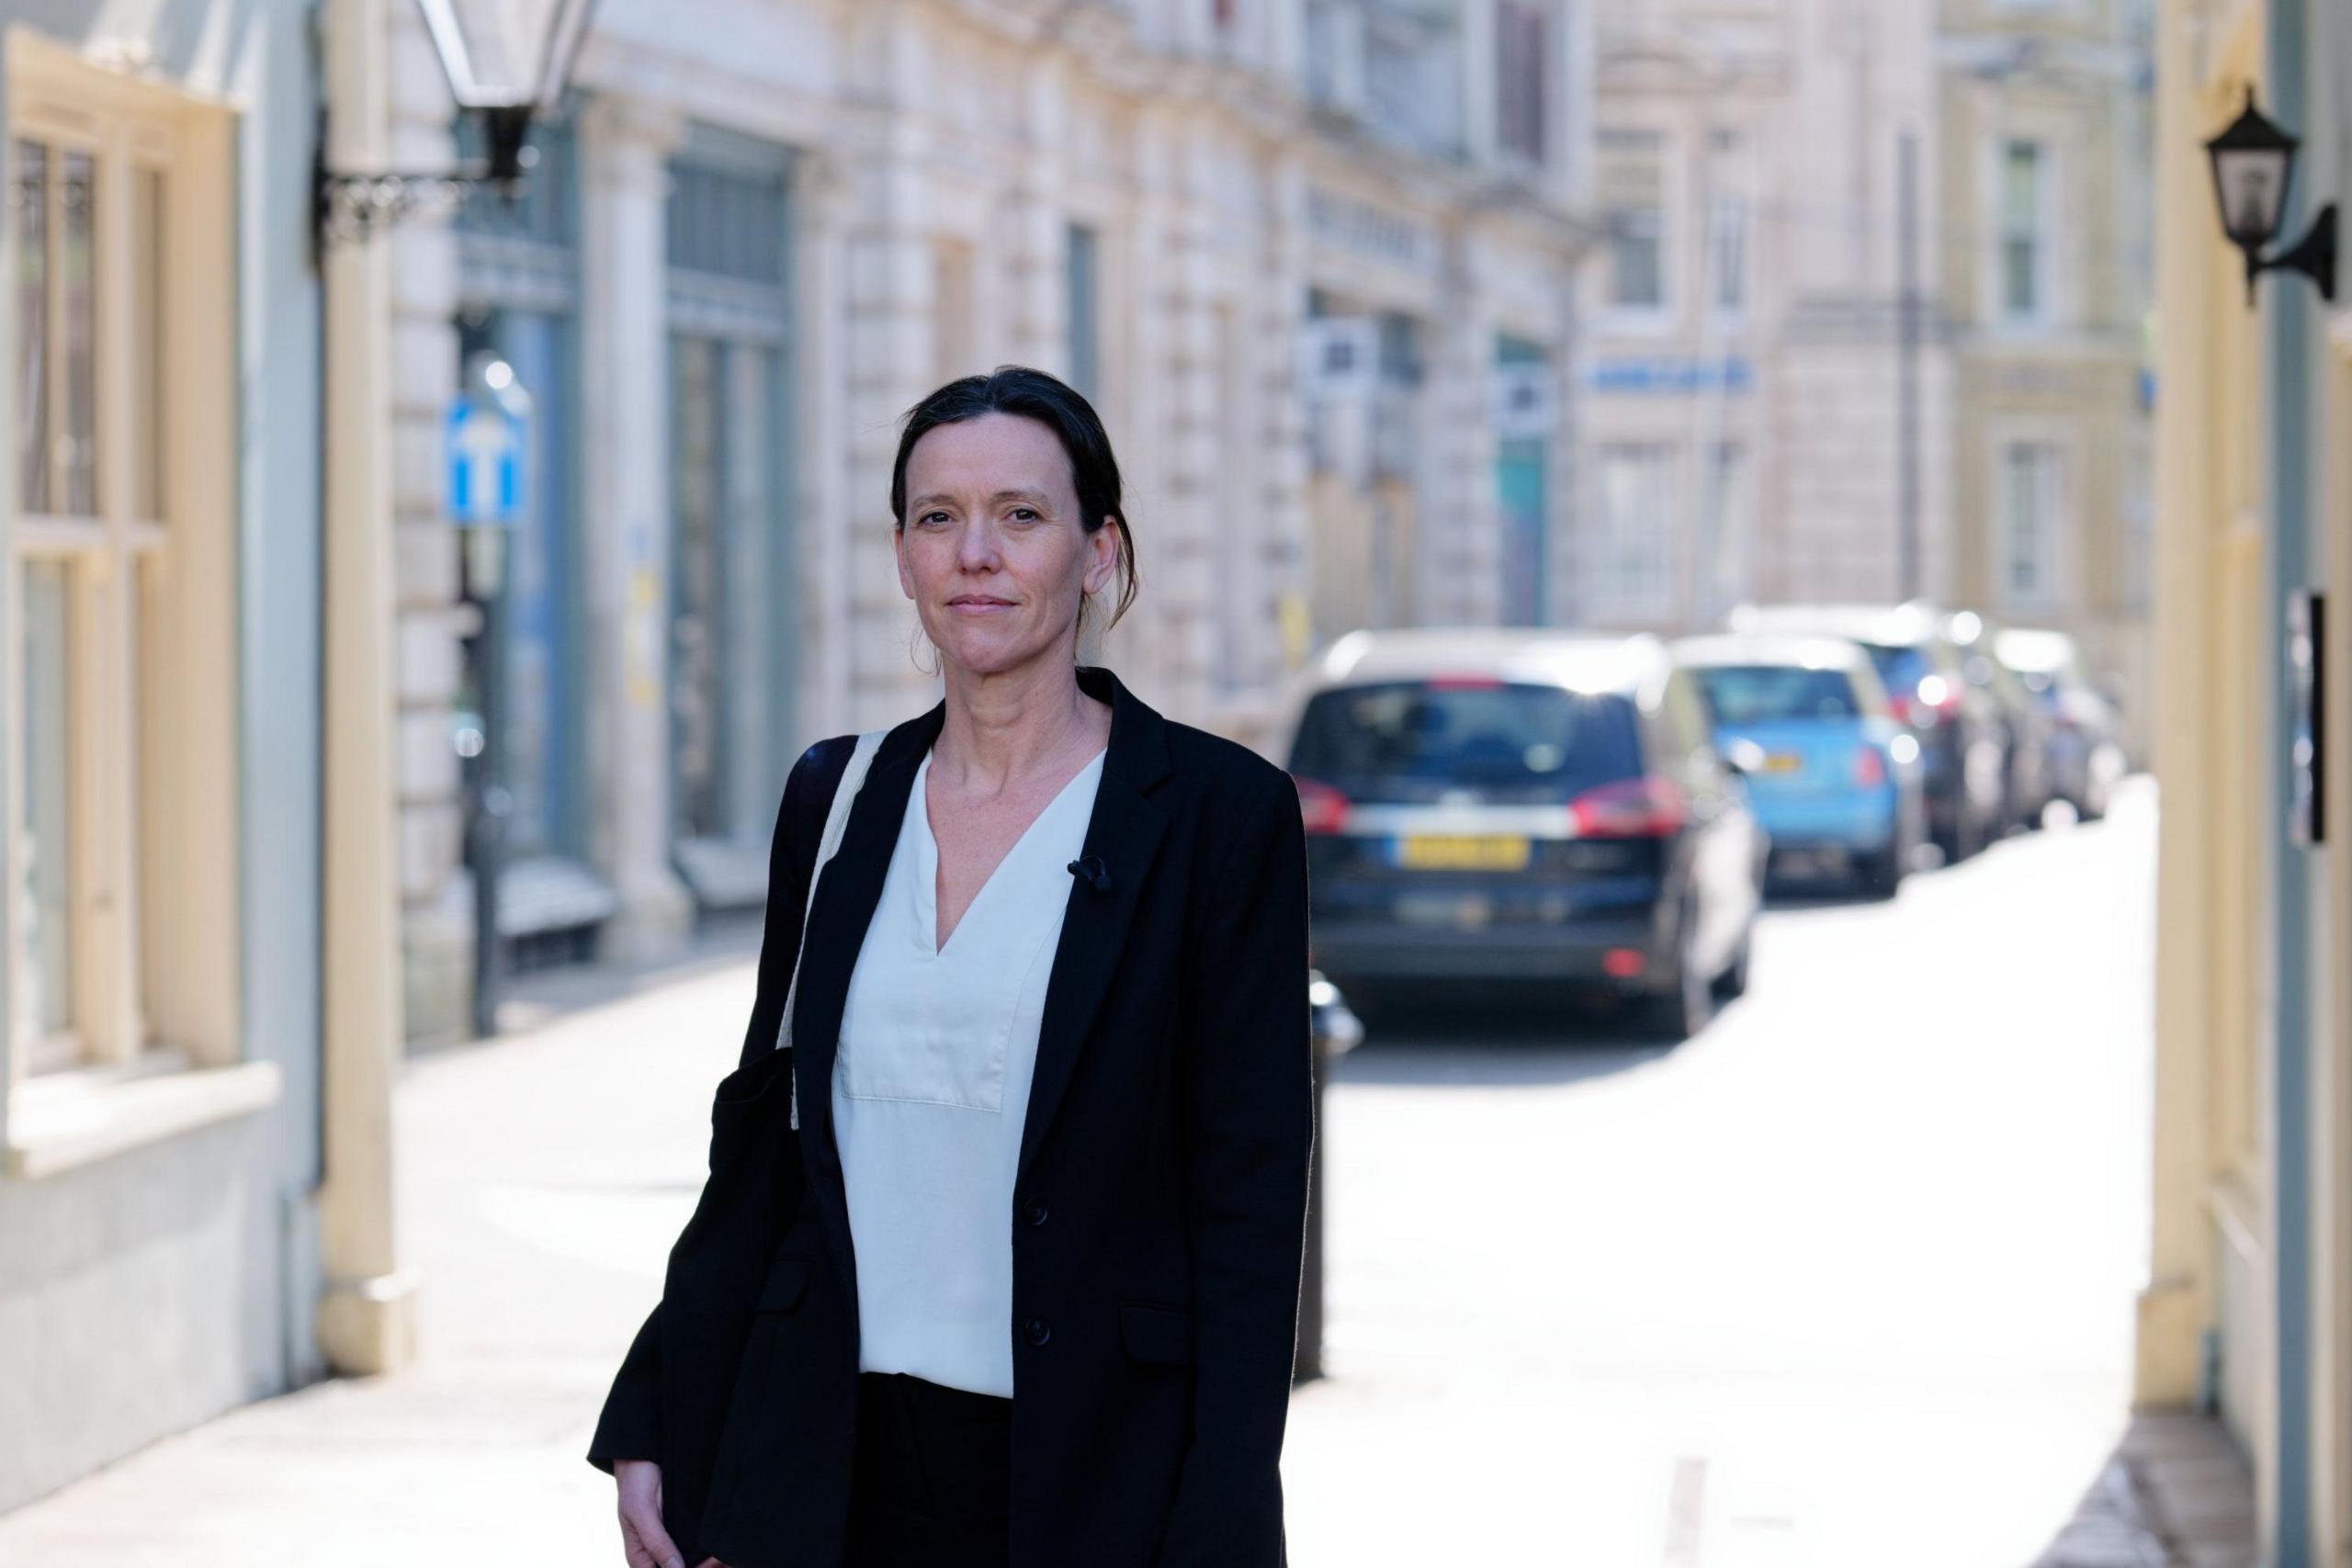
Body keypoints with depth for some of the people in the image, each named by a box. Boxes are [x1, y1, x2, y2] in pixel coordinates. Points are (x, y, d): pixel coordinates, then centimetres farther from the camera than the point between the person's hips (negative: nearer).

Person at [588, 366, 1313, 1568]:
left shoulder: (1217, 812, -5)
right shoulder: (834, 797, 9)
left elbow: (1250, 1200, -8)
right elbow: (763, 1139, 14)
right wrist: (652, 1430, 9)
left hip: (1091, 1470, -3)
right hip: (832, 1471, 4)